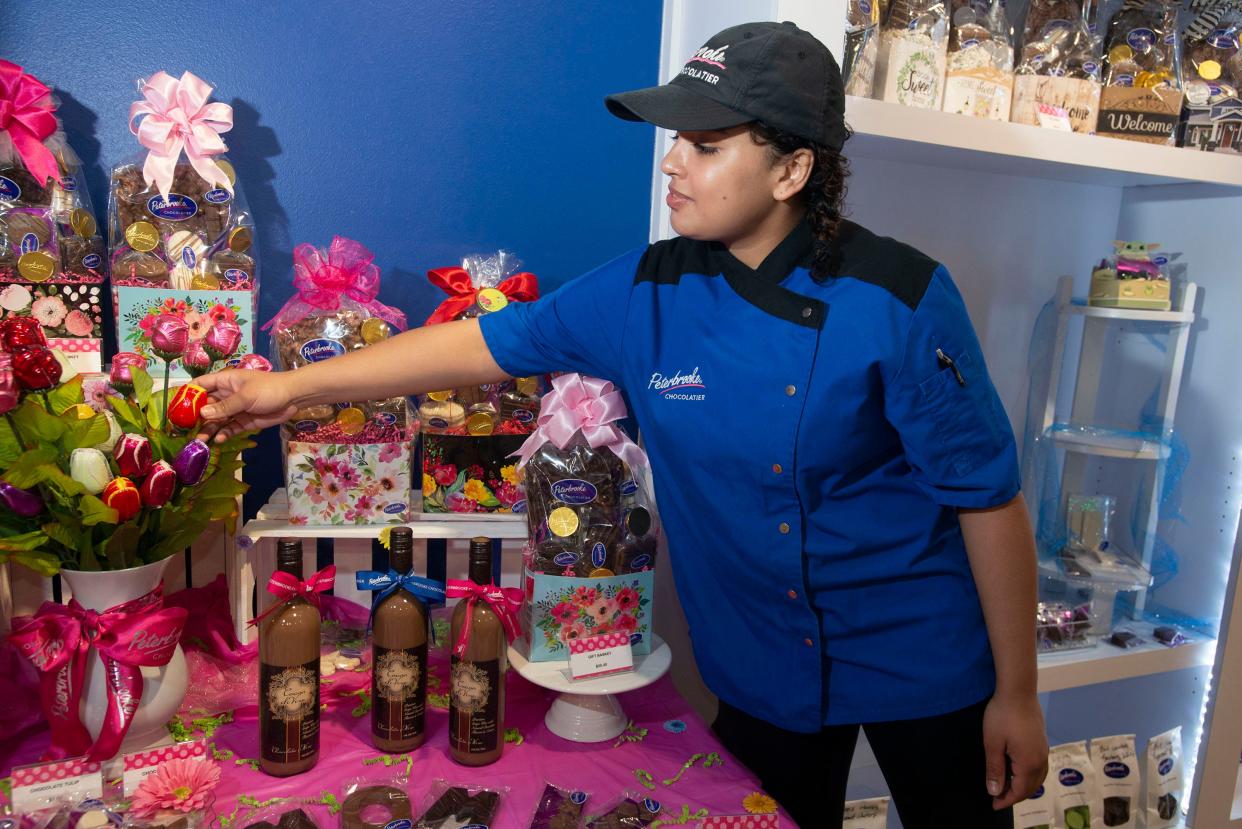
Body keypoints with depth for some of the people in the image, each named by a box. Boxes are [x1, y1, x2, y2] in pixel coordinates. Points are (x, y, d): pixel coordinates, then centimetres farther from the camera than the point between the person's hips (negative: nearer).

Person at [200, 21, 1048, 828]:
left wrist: (1016, 694, -8)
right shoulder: (644, 292, -10)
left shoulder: (899, 298, -19)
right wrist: (296, 385, -4)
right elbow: (487, 341, -4)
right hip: (760, 666, 3)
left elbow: (987, 497, -13)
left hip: (920, 659, -2)